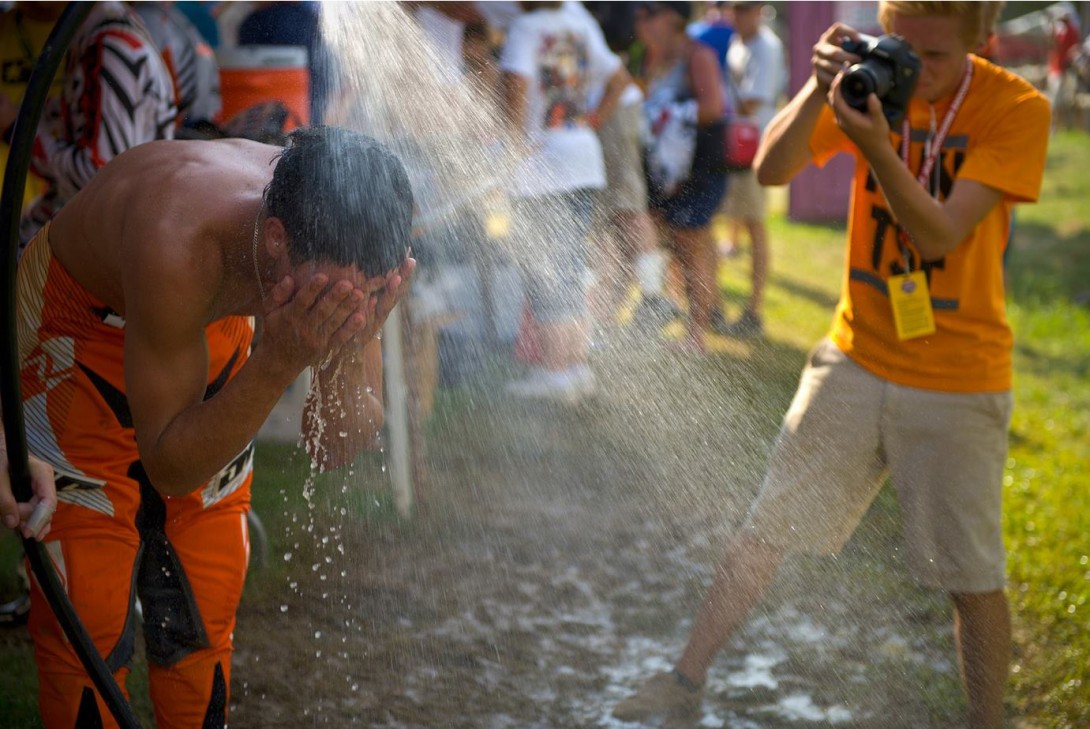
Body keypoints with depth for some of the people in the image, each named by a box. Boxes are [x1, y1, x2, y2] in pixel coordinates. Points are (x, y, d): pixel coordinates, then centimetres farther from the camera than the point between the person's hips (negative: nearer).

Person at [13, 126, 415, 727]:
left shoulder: (343, 247, -27)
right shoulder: (178, 240, -42)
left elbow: (336, 450, -17)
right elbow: (169, 468, -32)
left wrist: (349, 353, -37)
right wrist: (278, 362, -45)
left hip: (211, 327, 4)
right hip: (76, 331, -4)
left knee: (206, 609, 6)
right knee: (87, 615, -5)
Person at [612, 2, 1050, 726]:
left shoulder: (1016, 109, -13)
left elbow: (937, 236, -22)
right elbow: (771, 170, -13)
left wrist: (874, 146, -35)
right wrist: (818, 88, -28)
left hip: (958, 382, -3)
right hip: (856, 359, 3)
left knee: (972, 579, 6)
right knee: (765, 529, 6)